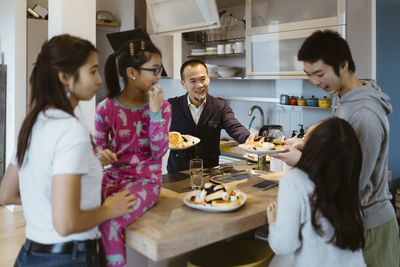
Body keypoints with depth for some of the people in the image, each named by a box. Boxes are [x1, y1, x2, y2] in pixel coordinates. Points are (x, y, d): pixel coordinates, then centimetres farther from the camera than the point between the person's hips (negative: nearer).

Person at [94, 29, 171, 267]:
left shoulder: (161, 106, -1)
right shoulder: (106, 108, 0)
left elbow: (159, 152, -8)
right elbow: (100, 145, 12)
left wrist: (155, 111, -15)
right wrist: (101, 154, -13)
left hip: (146, 179, -2)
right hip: (114, 176, 2)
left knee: (108, 223, -24)